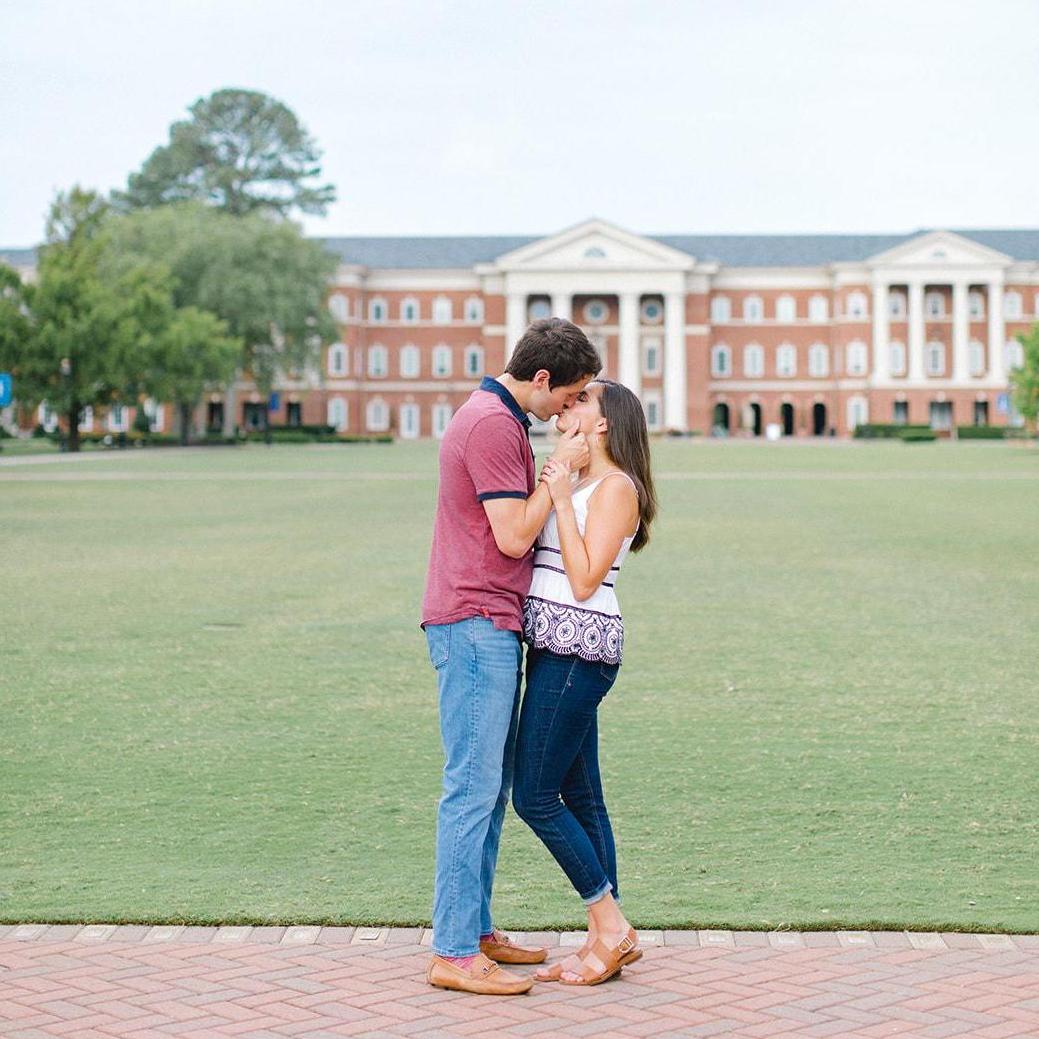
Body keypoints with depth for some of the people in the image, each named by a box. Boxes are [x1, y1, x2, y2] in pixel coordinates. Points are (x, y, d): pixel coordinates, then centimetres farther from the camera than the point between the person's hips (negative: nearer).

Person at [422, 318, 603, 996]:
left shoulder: (499, 418, 18)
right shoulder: (494, 426, -15)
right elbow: (514, 537, -17)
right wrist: (560, 469, -9)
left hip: (491, 627, 11)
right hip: (476, 623, -11)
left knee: (492, 787, 13)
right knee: (474, 787, -9)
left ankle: (477, 930, 20)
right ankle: (454, 952, -5)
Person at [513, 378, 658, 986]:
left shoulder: (617, 487, -10)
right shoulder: (579, 483, 18)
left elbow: (585, 581, -17)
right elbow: (522, 544, 17)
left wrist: (560, 502, -17)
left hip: (579, 649, -10)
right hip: (556, 647, 10)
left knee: (535, 796, -7)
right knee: (579, 796, 9)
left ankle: (612, 928, 3)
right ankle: (607, 939, 14)